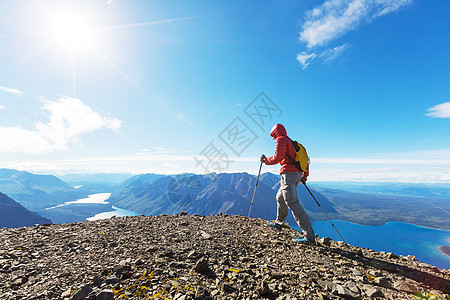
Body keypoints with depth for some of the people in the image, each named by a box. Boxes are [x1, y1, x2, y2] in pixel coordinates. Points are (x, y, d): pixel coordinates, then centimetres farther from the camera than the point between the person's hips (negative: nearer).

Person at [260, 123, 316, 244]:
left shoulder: (281, 140, -1)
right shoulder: (292, 143, 25)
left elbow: (278, 157, -16)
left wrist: (265, 160, 0)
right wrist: (305, 175, 28)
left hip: (288, 174, -10)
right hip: (297, 174, 10)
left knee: (292, 203, -10)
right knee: (280, 198, 22)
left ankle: (309, 236, -9)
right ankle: (278, 223, 38)